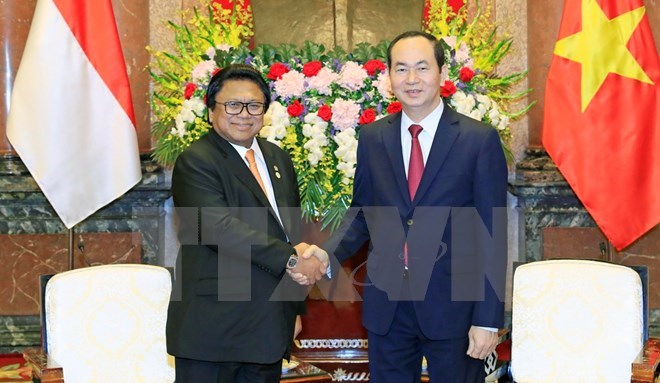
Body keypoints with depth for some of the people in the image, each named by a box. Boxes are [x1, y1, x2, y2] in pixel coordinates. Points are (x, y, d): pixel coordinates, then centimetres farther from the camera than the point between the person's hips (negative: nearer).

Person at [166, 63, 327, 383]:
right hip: (213, 328, -6)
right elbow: (219, 227, -23)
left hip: (271, 326, 6)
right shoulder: (196, 162, -9)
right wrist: (290, 258, -22)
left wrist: (296, 308, 17)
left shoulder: (278, 158, 14)